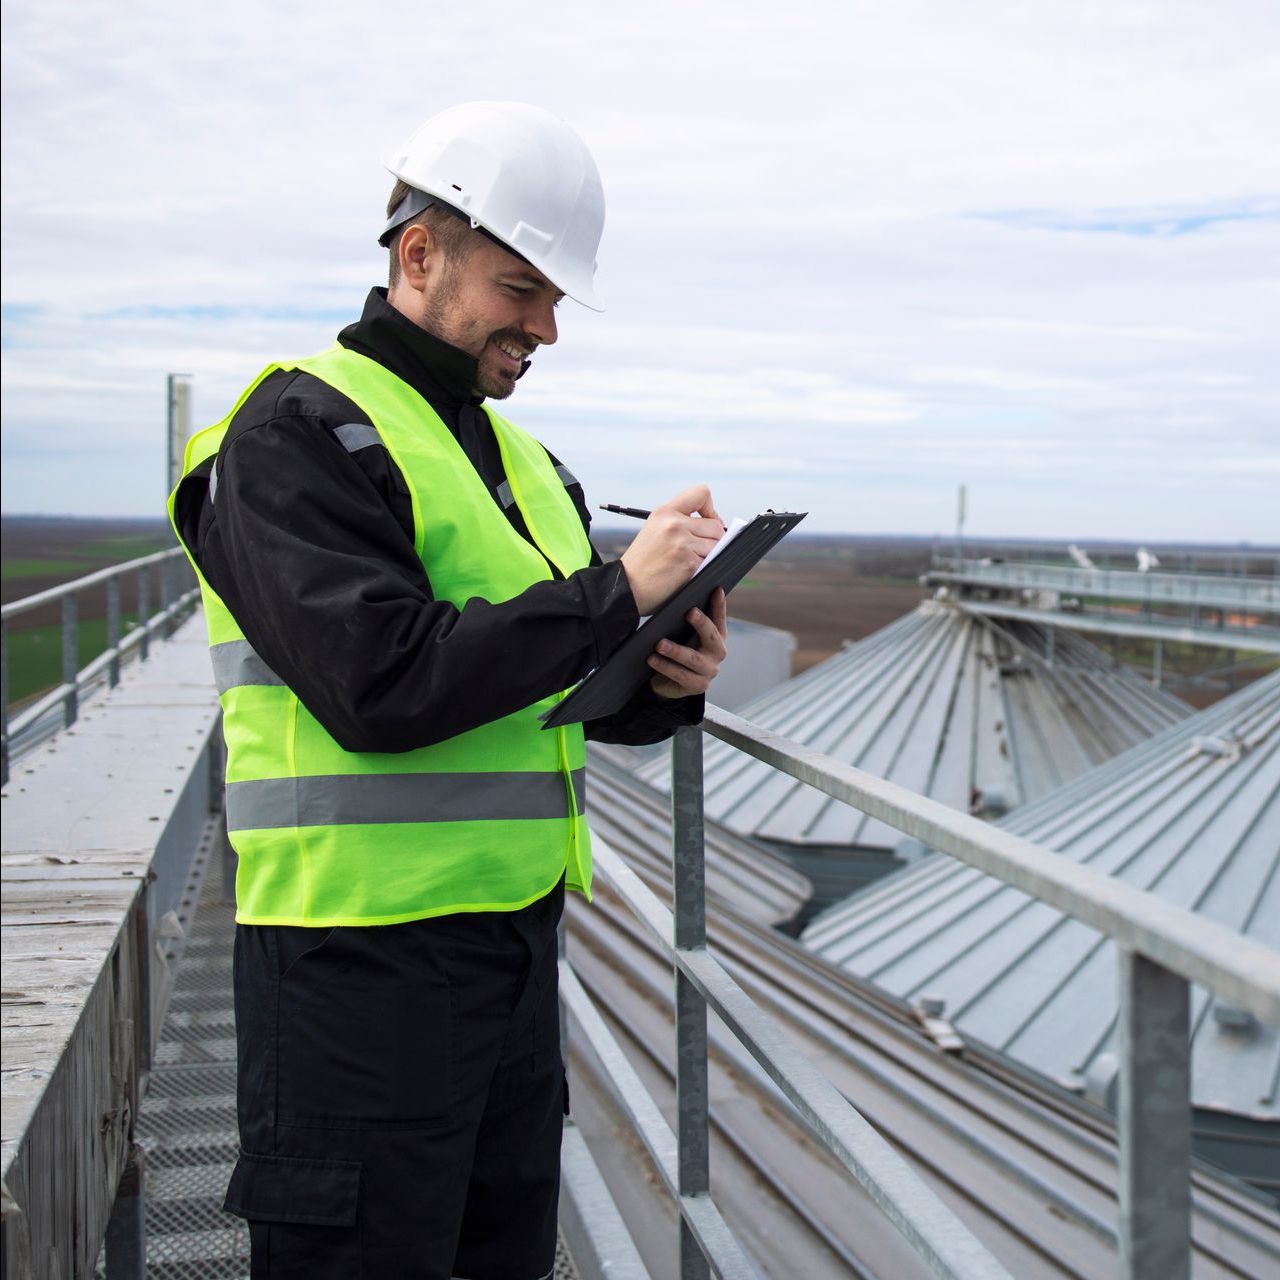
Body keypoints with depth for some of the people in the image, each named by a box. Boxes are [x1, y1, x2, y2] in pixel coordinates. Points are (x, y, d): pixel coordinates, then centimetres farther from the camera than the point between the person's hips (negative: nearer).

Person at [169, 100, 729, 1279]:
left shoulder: (519, 458, 17)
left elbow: (572, 691, 20)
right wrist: (618, 592, -18)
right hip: (365, 951, -8)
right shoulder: (301, 432, -10)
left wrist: (669, 684, -3)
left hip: (515, 941, 8)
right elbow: (382, 686, -23)